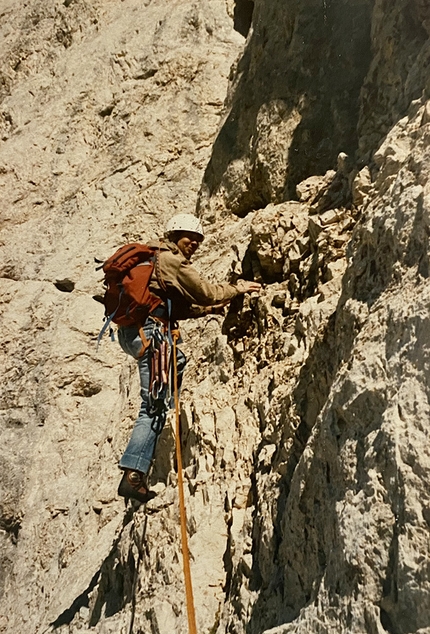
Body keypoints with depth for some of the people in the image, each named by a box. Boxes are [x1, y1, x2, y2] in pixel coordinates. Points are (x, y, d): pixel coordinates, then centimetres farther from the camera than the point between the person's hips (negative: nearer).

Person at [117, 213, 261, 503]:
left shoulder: (155, 257, 26)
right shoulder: (173, 260, -4)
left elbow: (178, 308, 26)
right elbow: (206, 292, -5)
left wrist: (213, 307, 24)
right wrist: (237, 288, 11)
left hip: (130, 330, 10)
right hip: (149, 330, -10)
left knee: (178, 362, 32)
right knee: (155, 405, -10)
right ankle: (133, 474, -15)